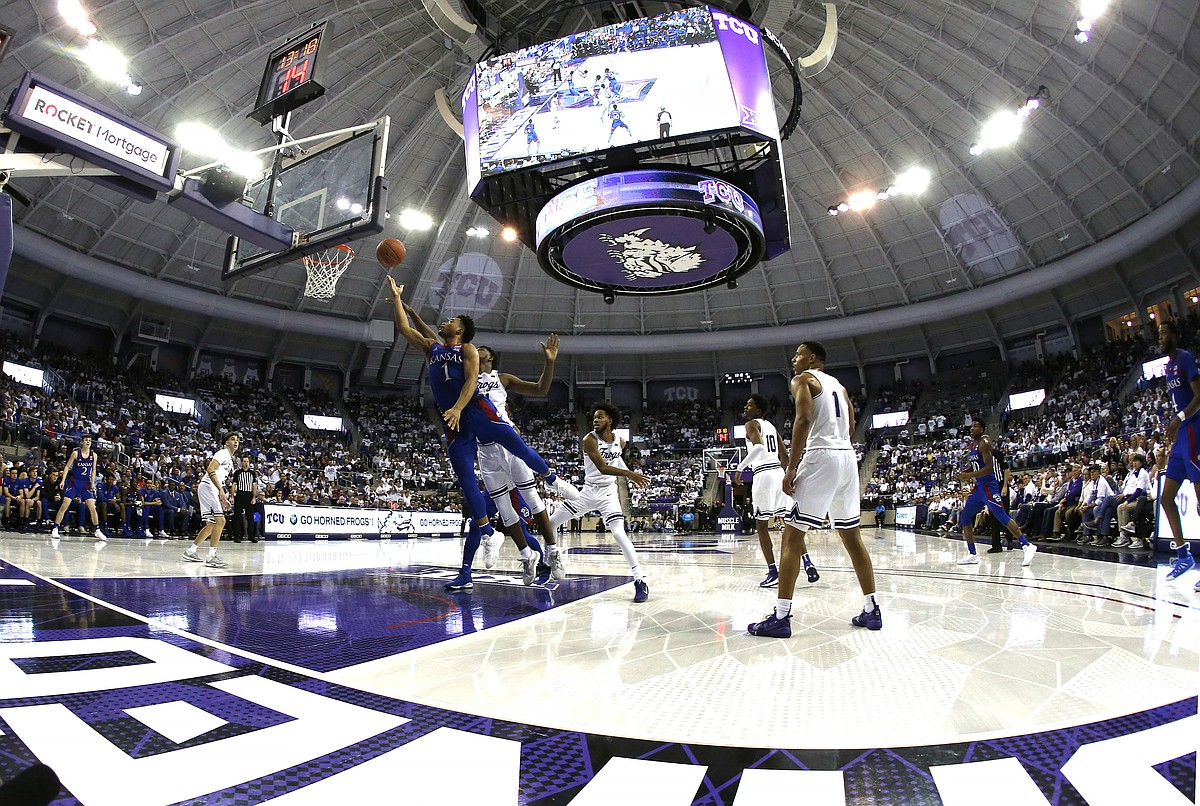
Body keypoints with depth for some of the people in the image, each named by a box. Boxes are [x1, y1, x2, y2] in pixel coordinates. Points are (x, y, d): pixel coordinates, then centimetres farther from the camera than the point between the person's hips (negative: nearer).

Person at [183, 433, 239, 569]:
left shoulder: (230, 459, 23)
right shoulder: (223, 453, -6)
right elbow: (210, 470, -21)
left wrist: (222, 500, 23)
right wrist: (221, 490, -27)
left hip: (212, 491, 10)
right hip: (207, 487, -10)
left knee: (210, 525, 15)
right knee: (220, 520, -18)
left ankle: (190, 551, 26)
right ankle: (212, 556, -19)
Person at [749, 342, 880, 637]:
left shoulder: (802, 379, 0)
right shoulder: (838, 385, 24)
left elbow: (804, 419, -16)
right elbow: (850, 427, 20)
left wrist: (791, 468, -18)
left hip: (821, 457, -8)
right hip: (848, 457, 8)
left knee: (792, 535, -7)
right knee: (852, 536, 17)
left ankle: (781, 617, -9)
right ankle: (872, 611, 22)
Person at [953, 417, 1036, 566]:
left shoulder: (984, 442, -14)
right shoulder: (971, 444, 14)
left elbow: (989, 467, -22)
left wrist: (969, 475, -24)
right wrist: (966, 473, 6)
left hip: (988, 485, -9)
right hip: (978, 486, 9)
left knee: (1001, 516, -15)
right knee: (964, 517, 8)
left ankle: (1027, 546, -7)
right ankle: (972, 555, 13)